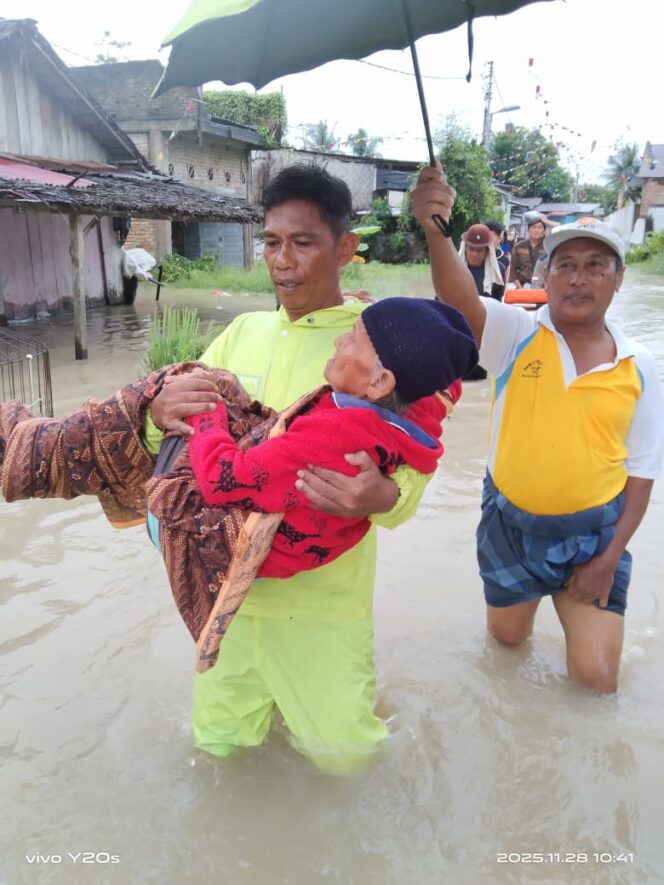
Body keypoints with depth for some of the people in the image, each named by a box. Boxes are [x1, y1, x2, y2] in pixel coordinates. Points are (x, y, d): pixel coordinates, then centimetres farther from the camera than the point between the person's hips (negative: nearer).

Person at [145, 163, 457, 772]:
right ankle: (278, 691, 45)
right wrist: (159, 414, -17)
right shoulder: (243, 333, 4)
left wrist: (383, 497, -35)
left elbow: (409, 474, -12)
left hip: (322, 589, -4)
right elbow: (178, 433, 6)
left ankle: (335, 681, 35)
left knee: (343, 750, 4)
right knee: (219, 737, 15)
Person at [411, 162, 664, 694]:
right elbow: (460, 301, -32)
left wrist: (610, 559, -7)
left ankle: (582, 606, 35)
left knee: (596, 677, 3)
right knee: (508, 636, 20)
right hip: (511, 523, 0)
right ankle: (532, 593, 53)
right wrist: (436, 231, -51)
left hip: (594, 530, 0)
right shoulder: (518, 335, -11)